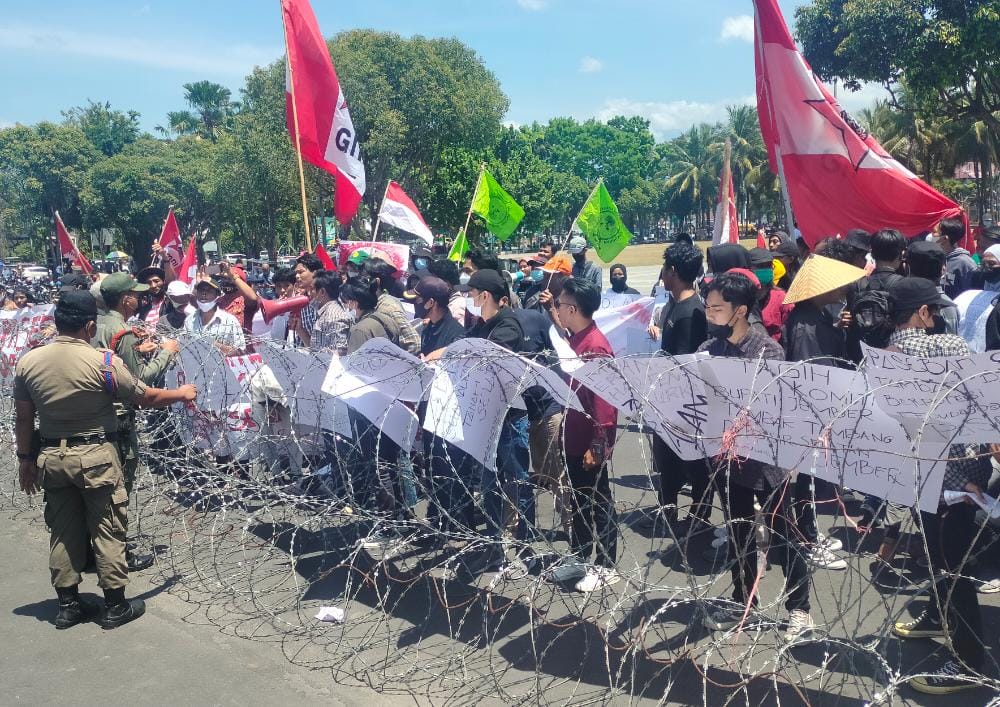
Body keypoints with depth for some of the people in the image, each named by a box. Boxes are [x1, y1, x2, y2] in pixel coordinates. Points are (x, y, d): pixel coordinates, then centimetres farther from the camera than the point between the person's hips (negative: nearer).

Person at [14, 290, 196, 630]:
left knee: (63, 532, 14)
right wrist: (182, 394, 11)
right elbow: (147, 397, -6)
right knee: (108, 531, 6)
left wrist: (26, 458, 15)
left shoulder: (28, 362, -3)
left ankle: (68, 604, 23)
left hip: (50, 456, 5)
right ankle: (115, 606, 15)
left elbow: (23, 419, 4)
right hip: (94, 456, -5)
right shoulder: (104, 362, -16)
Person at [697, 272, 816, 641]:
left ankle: (799, 609, 22)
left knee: (782, 535, 8)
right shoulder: (706, 351, 2)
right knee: (738, 535, 17)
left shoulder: (768, 350, -12)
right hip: (726, 457, 5)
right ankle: (743, 603, 32)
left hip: (765, 458, -4)